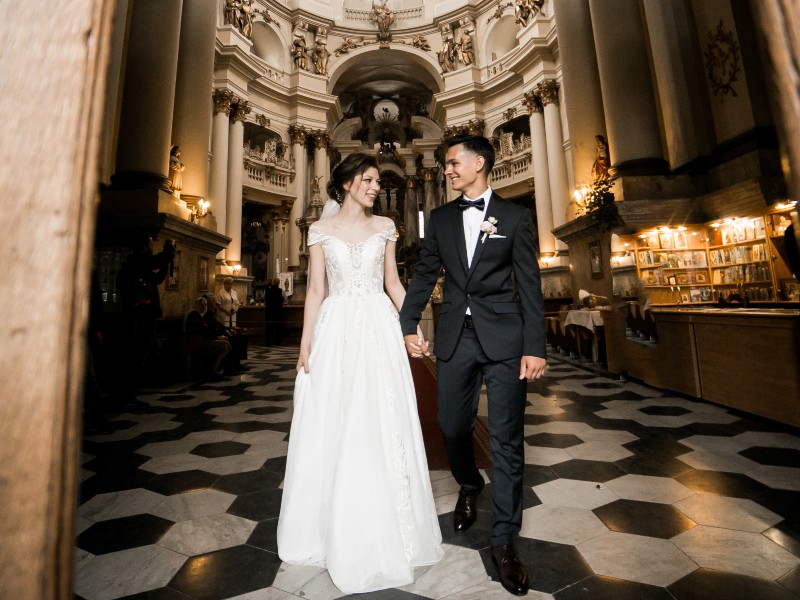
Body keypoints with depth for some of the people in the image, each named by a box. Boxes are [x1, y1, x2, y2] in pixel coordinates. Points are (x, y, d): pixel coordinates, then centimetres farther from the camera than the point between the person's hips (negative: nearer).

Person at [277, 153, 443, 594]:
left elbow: (393, 283, 11)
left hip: (379, 329, 1)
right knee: (334, 428, 7)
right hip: (336, 331, 0)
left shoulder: (384, 227, 10)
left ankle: (383, 527, 29)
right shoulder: (321, 230, 6)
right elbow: (315, 290, 3)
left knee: (383, 427, 6)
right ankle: (339, 528, 32)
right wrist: (305, 344, -3)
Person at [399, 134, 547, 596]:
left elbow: (529, 284, -2)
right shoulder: (441, 218, 12)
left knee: (507, 438, 3)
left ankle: (504, 539, 23)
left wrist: (535, 347, -8)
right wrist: (408, 326, 1)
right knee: (453, 426, 12)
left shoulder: (515, 216, 3)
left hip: (504, 337, -2)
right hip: (455, 337, 3)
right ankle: (469, 487, 45)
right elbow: (424, 275, 10)